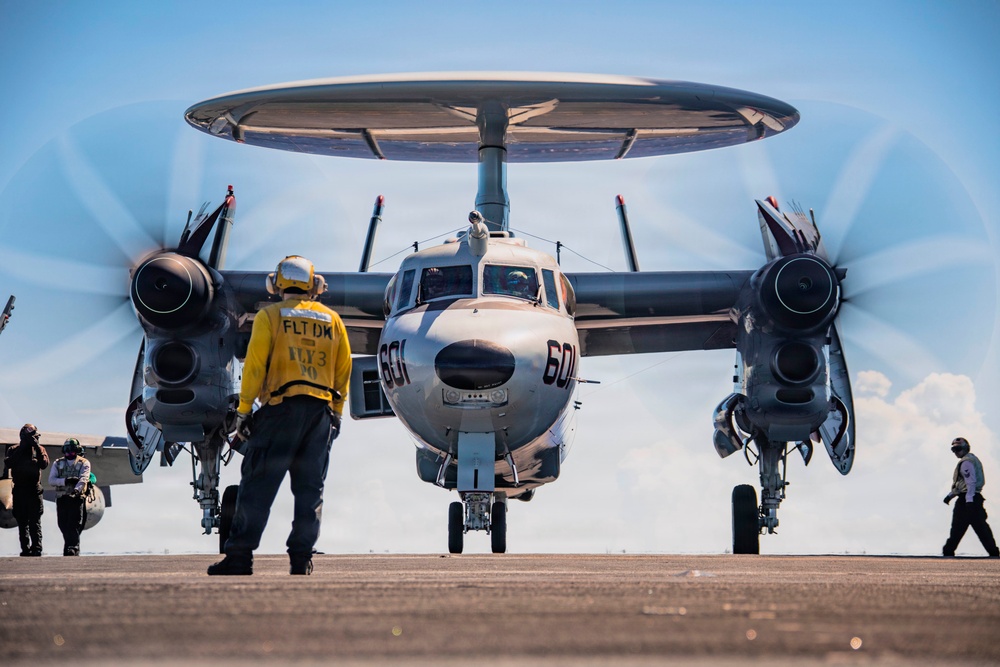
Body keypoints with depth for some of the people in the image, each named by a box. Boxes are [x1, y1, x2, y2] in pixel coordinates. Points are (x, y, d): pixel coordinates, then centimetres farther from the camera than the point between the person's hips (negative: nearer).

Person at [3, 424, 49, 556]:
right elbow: (7, 463, -8)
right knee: (22, 522, 4)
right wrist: (20, 450, -11)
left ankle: (36, 548, -11)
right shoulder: (14, 450, 9)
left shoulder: (39, 449, 9)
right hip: (19, 490, 2)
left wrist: (37, 448, -13)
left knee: (35, 521, -9)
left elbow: (44, 464, -7)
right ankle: (25, 549, 9)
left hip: (34, 490, -2)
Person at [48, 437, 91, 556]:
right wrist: (66, 481, -14)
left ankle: (73, 549, -17)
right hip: (61, 498, 4)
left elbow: (83, 478, -12)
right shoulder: (58, 464, 15)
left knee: (74, 525, -12)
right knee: (63, 525, 4)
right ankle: (70, 547, 16)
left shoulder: (84, 463, 6)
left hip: (77, 498, -4)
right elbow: (51, 480, 3)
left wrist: (77, 489, -32)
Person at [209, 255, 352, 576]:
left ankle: (240, 555, -6)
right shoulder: (332, 320, 14)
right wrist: (336, 412, 21)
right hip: (321, 410, 4)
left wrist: (243, 409, 0)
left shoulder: (269, 316, 3)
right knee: (310, 488, 7)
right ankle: (301, 558, 4)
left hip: (282, 407, -3)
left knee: (258, 484, -3)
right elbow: (344, 369, 14)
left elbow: (255, 365, -4)